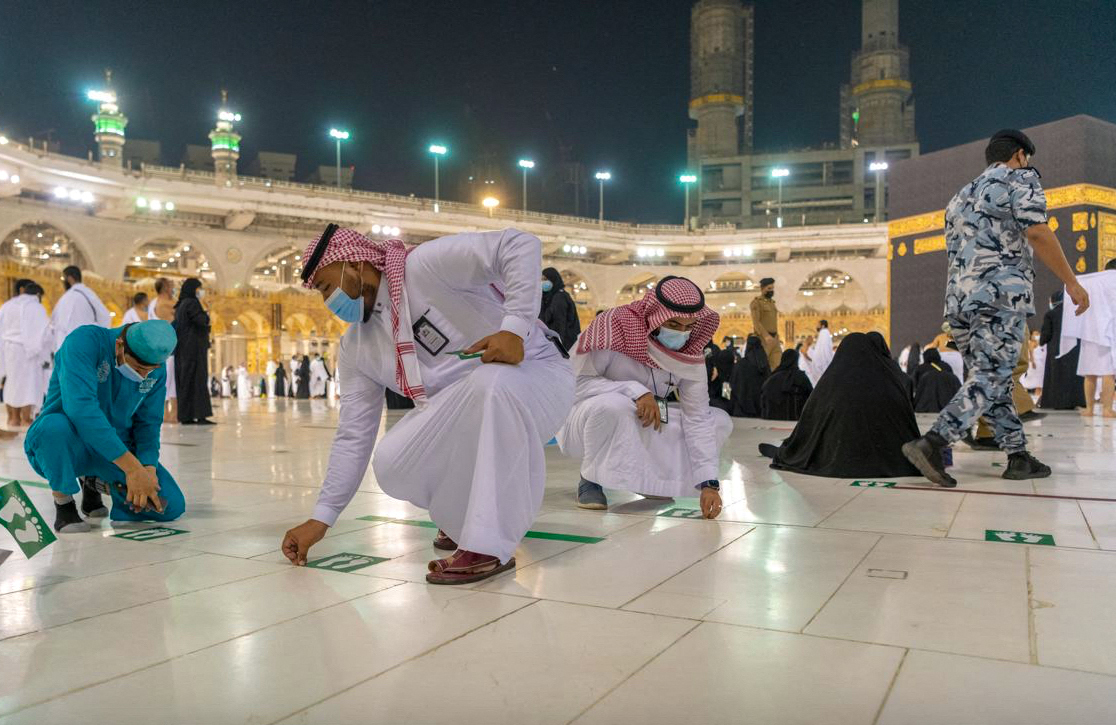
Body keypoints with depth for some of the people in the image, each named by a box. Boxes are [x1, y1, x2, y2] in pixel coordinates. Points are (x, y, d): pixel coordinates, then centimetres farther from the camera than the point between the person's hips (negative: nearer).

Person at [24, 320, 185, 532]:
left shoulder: (156, 370, -6)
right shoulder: (84, 341, -24)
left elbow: (148, 424, 0)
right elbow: (80, 406, -36)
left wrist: (148, 468, -20)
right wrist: (132, 467, -38)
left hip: (116, 449, 5)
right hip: (67, 446, -4)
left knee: (172, 506, -13)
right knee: (55, 425, -40)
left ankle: (94, 482, 16)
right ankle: (63, 501, -10)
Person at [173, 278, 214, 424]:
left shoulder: (180, 306, 17)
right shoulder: (192, 303, -10)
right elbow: (202, 321, -20)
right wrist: (205, 314, 2)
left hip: (182, 349, 9)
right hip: (194, 348, -9)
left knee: (184, 381, 6)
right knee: (197, 380, -11)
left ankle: (185, 416, 6)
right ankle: (200, 415, -16)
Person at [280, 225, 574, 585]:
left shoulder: (427, 264, -18)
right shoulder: (356, 346, 3)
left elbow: (521, 244, -26)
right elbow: (353, 435, 5)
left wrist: (514, 327, -34)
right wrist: (321, 518, 1)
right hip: (465, 414, 6)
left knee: (490, 380, -40)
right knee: (392, 464, -17)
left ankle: (488, 546, -31)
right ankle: (465, 513, 11)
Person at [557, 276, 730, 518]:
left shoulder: (691, 353, -12)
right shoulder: (616, 326, -26)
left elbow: (698, 418, -13)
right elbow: (575, 382, -26)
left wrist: (708, 483, -21)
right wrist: (635, 391, -36)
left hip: (642, 429, 5)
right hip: (584, 421, -5)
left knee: (720, 421, -6)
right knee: (613, 404, -39)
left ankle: (649, 478, 6)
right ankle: (590, 479, -12)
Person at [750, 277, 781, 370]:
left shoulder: (771, 302, 19)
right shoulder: (756, 302, -6)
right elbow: (756, 322, -16)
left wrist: (776, 336, 17)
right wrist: (766, 336, -27)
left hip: (774, 339, 7)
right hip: (762, 339, -7)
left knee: (779, 365, -3)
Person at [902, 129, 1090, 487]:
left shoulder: (960, 198, 27)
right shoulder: (1020, 179, 5)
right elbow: (1036, 232, -11)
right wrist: (1071, 281, -9)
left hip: (959, 300, 8)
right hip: (1001, 296, -7)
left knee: (994, 380, 11)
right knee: (987, 381, -10)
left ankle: (1019, 458, 14)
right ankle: (931, 444, -24)